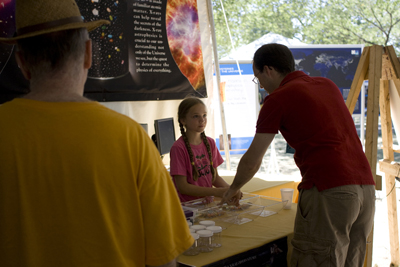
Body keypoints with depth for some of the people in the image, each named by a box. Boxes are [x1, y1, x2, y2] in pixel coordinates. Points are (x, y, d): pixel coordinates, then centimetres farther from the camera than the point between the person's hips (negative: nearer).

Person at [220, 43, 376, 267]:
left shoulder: (278, 98, 0)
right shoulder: (328, 85, 19)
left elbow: (251, 162, 8)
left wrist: (233, 190, 25)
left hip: (328, 192, -8)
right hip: (366, 188, 8)